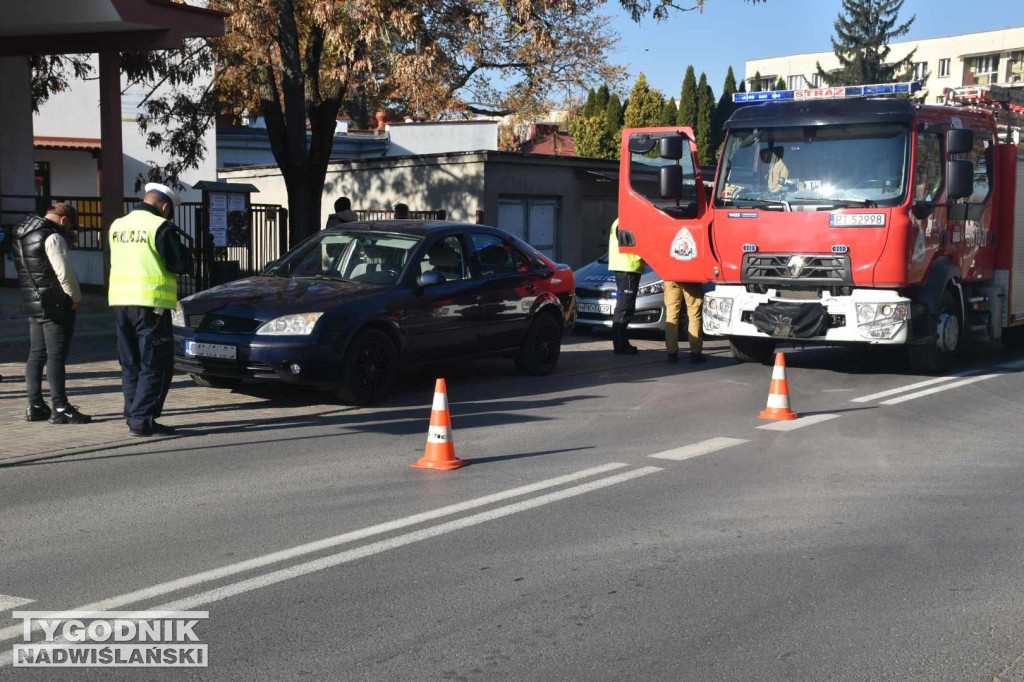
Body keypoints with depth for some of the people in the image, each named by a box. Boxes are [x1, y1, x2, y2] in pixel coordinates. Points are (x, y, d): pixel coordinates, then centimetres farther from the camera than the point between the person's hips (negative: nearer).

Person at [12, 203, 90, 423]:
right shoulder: (52, 237, -16)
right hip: (56, 305, -9)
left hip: (33, 304, 9)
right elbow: (64, 271, -20)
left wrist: (66, 241, 11)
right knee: (56, 356, -6)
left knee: (36, 354, 12)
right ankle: (60, 408, -5)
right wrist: (76, 298, -6)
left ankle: (35, 406, 16)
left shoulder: (21, 235, 14)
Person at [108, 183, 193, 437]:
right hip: (150, 303, -7)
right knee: (156, 365, -2)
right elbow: (181, 264, -10)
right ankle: (142, 420, -6)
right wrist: (184, 250, 9)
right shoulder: (161, 227, -9)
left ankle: (133, 416, 18)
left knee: (131, 364, 15)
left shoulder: (117, 225, 13)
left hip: (120, 301, 7)